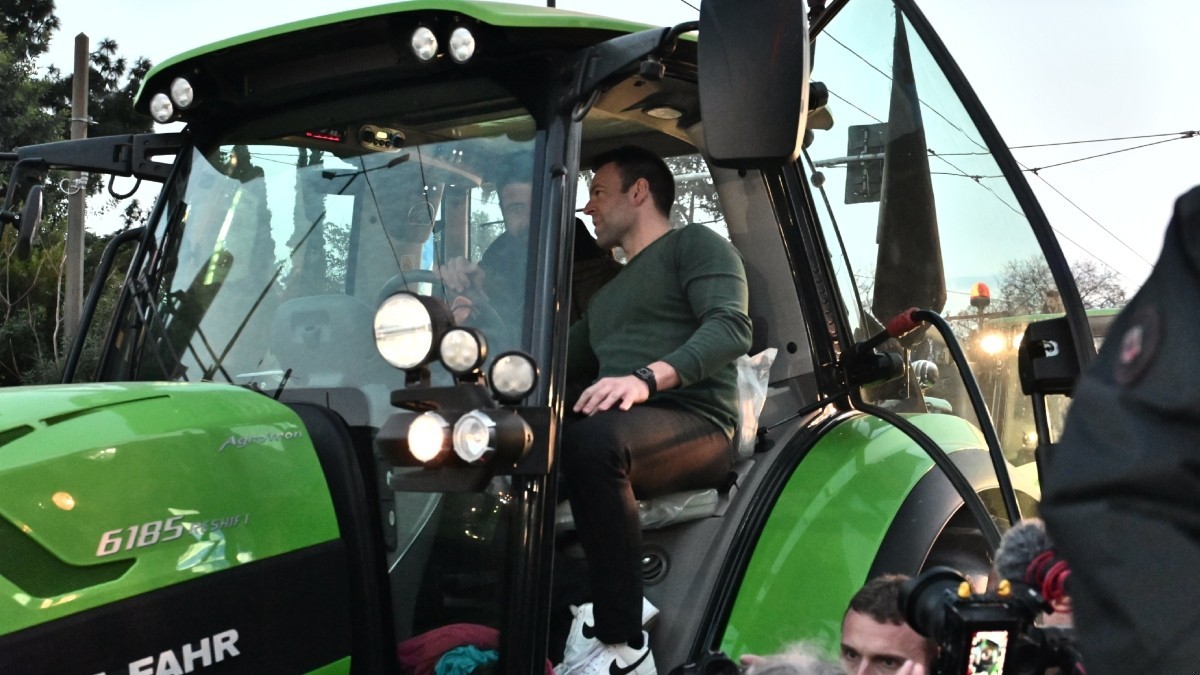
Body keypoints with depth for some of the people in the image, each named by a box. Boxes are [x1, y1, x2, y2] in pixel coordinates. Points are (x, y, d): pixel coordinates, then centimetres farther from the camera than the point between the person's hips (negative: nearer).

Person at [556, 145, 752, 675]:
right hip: (622, 428, 7)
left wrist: (647, 378, -26)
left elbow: (731, 328, -11)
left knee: (593, 440, -39)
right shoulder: (607, 296, 33)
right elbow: (557, 366, 29)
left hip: (694, 425, -7)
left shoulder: (695, 245, 8)